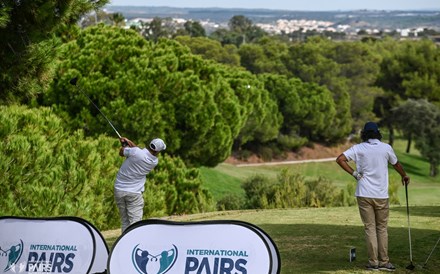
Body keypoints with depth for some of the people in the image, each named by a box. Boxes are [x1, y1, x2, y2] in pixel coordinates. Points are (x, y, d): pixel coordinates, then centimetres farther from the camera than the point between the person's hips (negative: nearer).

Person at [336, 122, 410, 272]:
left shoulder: (358, 148, -1)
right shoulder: (386, 148, 2)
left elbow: (340, 159, -11)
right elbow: (396, 164, 18)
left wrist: (354, 173, -5)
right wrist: (404, 176, 37)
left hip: (364, 195, -1)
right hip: (382, 195, 1)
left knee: (370, 228, 4)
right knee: (382, 228, 10)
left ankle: (373, 262, 2)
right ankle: (384, 262, 9)